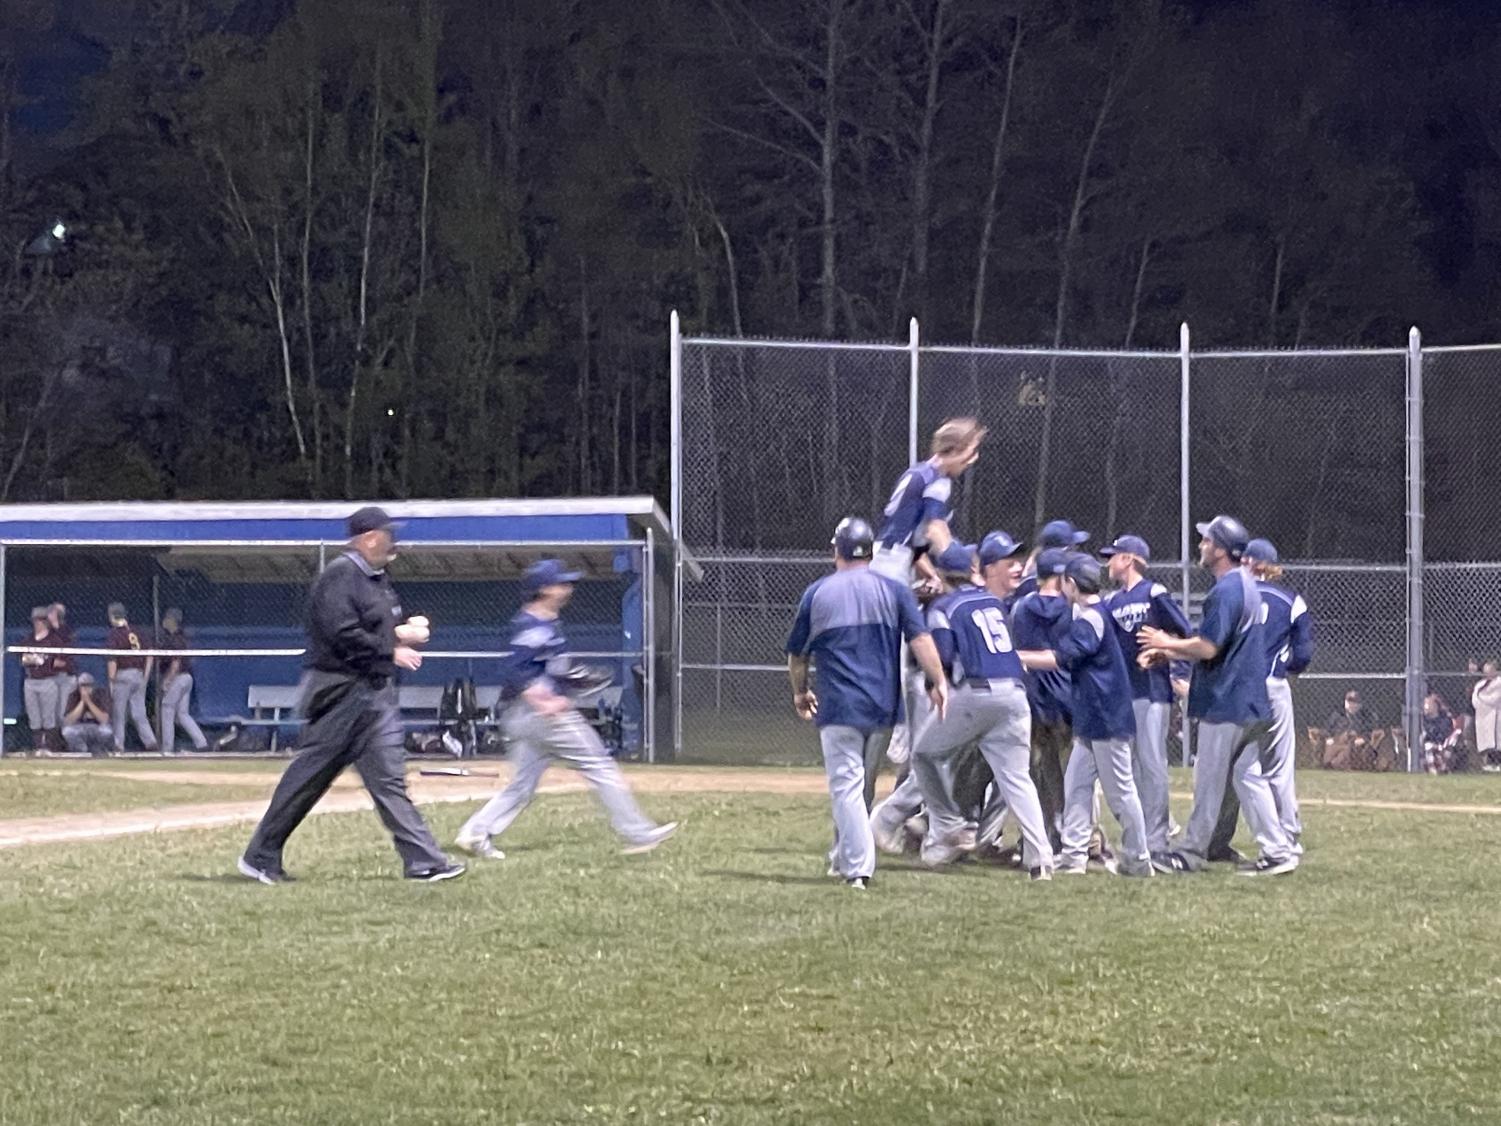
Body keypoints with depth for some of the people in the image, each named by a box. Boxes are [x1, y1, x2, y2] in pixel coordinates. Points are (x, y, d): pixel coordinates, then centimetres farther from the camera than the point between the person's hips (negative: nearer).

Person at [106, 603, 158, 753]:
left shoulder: (114, 634, -9)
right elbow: (149, 655, 9)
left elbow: (112, 660, -14)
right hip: (139, 675, 5)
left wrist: (111, 680, -9)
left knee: (118, 712, 4)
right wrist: (145, 676, 13)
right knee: (139, 712, 8)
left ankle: (118, 745, 4)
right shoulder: (136, 632, 9)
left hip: (122, 675, -5)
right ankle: (150, 740, -3)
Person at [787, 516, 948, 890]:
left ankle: (858, 868, -13)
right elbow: (921, 639, -7)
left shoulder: (817, 593, 3)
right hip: (884, 705, 3)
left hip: (838, 705, -3)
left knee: (846, 785, -3)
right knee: (863, 785, 17)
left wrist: (800, 692, 26)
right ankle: (843, 859, 26)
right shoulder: (894, 590, 5)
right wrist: (939, 683, -8)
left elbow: (797, 653, 11)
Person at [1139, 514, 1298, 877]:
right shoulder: (1245, 584, 15)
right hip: (1248, 701, 10)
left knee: (1209, 779, 0)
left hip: (1225, 703, -10)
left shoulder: (1226, 590, -18)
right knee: (1247, 775, 11)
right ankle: (1277, 851, 8)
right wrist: (1170, 653, 14)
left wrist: (1168, 643, -7)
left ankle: (1192, 853, 9)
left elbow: (1208, 647, -23)